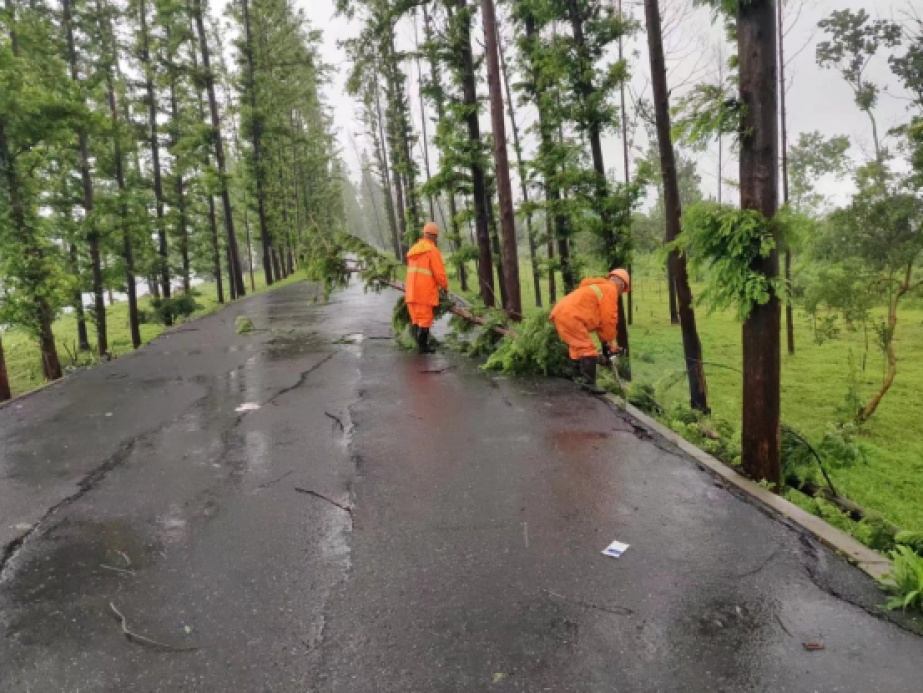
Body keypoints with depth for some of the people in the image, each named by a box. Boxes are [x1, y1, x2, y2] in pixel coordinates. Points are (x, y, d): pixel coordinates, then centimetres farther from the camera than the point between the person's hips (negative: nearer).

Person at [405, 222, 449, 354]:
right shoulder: (432, 250, -9)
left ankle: (420, 344, 18)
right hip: (425, 292, -8)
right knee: (425, 319, 0)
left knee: (416, 319, 13)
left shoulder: (413, 250, 15)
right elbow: (439, 273, -12)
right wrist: (445, 286, 6)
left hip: (412, 291, 8)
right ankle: (423, 346, 4)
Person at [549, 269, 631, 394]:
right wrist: (610, 342, 8)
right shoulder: (610, 290, 0)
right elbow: (608, 319, -3)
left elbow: (599, 318, 29)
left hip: (561, 314, 10)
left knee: (581, 349, 18)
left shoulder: (600, 288, 30)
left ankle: (580, 381, 22)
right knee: (588, 351, -7)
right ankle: (589, 384, -11)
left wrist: (604, 341, 25)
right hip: (570, 317, -10)